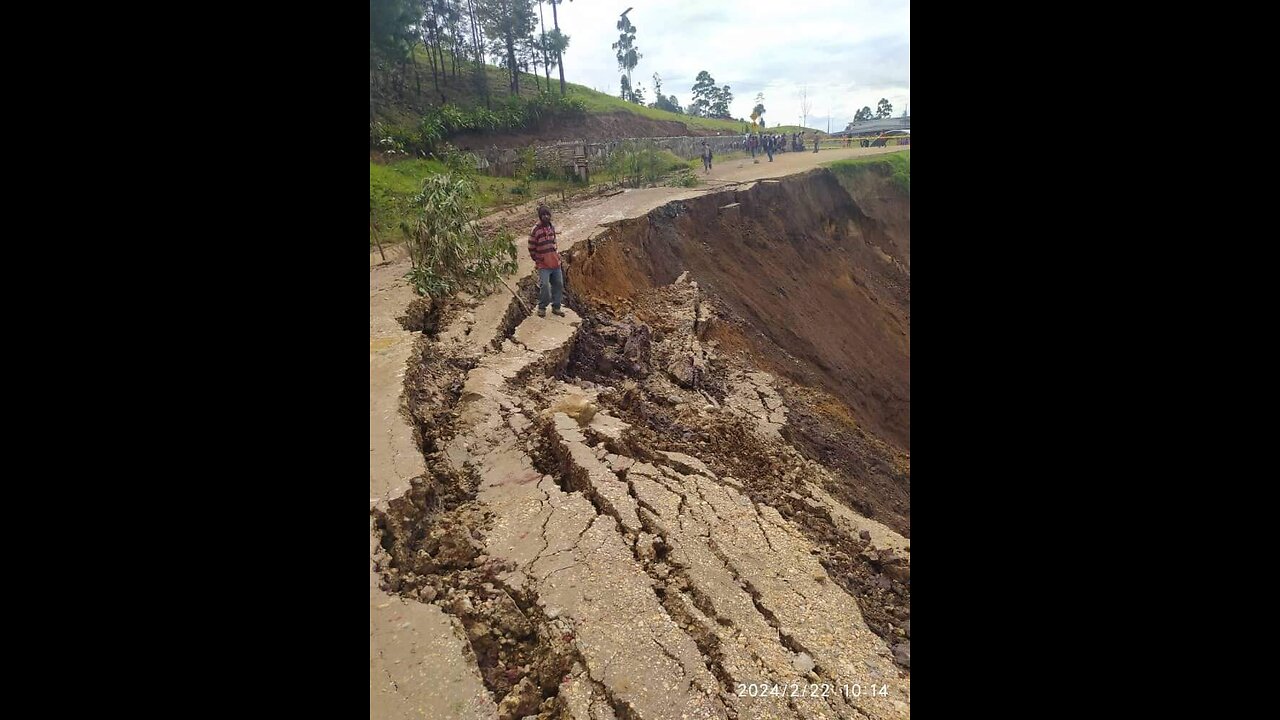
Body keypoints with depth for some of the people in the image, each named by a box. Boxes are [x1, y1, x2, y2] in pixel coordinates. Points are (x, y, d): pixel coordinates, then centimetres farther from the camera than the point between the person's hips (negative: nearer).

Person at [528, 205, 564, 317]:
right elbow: (531, 248, -4)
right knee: (545, 286, -14)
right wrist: (537, 260, -1)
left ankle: (556, 307, 21)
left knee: (558, 284, 8)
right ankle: (541, 308, 6)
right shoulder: (535, 230, -11)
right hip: (543, 265, -6)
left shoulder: (552, 227, 9)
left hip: (555, 263, 6)